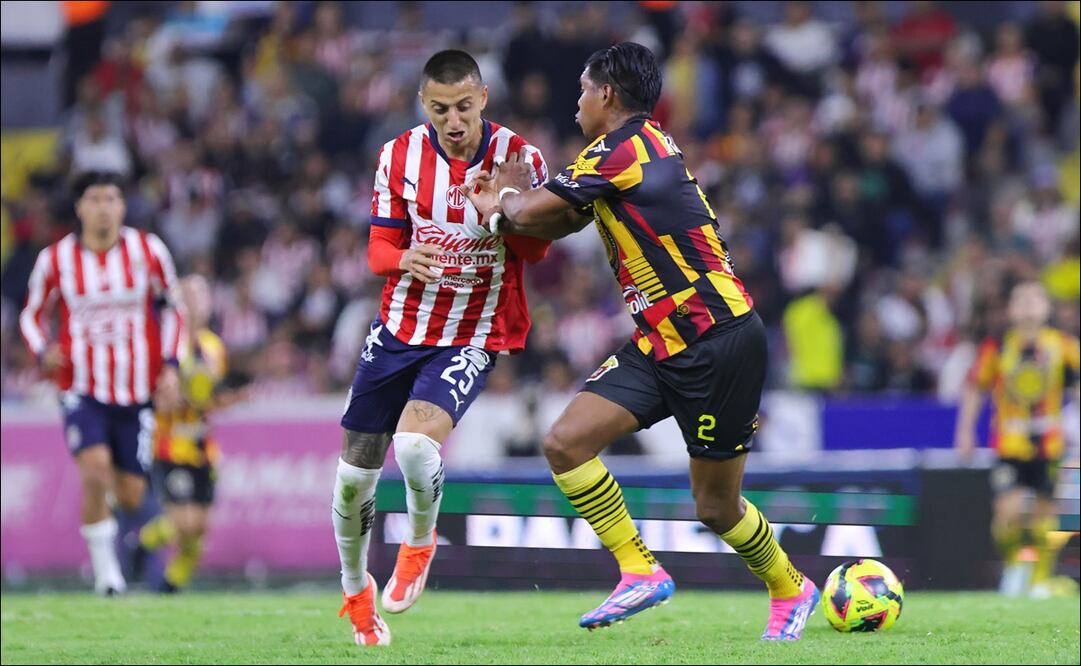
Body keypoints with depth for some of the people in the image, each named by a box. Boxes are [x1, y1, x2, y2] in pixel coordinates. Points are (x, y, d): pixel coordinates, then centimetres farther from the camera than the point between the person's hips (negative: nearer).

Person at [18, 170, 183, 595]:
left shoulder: (149, 251, -1)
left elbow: (172, 305, 13)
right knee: (95, 471, -25)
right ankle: (105, 569, -10)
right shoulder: (55, 260, -3)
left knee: (130, 496, 3)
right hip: (82, 389, -2)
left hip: (137, 392, 2)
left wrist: (170, 364, 2)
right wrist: (43, 352, -10)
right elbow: (32, 315, 10)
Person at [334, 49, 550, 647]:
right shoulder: (400, 156, -3)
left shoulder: (518, 157, -10)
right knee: (355, 471, 5)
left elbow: (537, 249, -13)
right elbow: (379, 248, -1)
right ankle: (355, 588, 31)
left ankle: (420, 542, 4)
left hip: (473, 338, -3)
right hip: (399, 327, 3)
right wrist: (406, 260, -24)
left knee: (415, 441, -28)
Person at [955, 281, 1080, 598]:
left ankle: (1041, 578, 19)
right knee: (1009, 509, -15)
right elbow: (975, 388, 6)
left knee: (1045, 510, 4)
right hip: (1009, 444, -2)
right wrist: (965, 431, 2)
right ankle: (1013, 562, 10)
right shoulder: (997, 348, -2)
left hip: (1049, 444, 2)